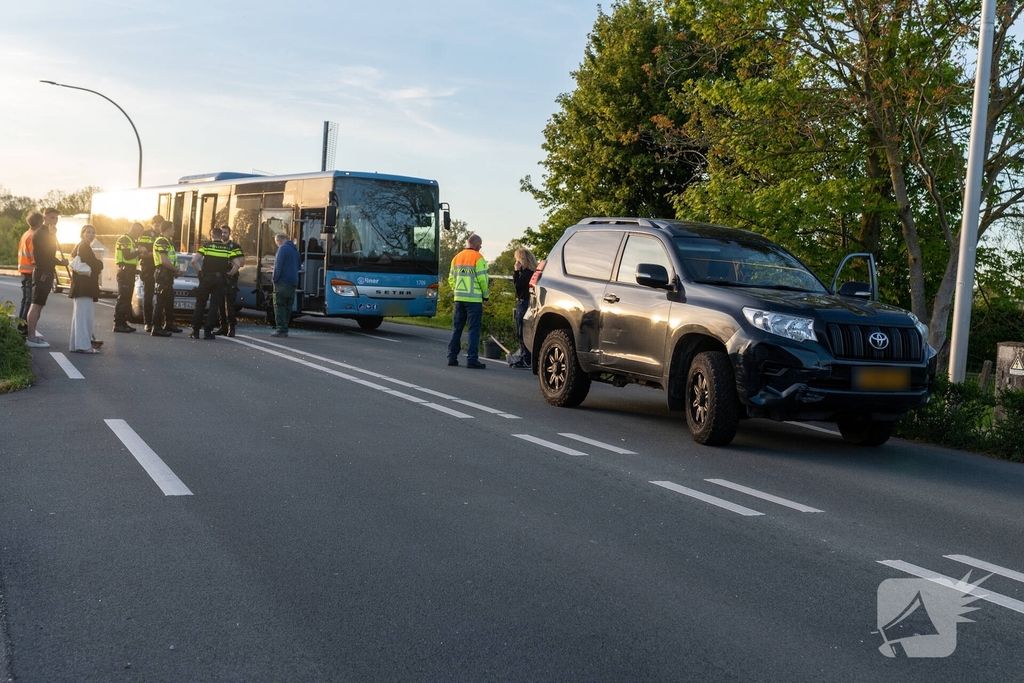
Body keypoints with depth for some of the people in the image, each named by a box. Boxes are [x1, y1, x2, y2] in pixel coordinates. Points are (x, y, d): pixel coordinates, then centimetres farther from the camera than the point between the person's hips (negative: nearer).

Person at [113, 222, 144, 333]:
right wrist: (139, 251, -16)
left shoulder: (132, 241, 22)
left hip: (130, 272, 10)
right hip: (124, 272, -10)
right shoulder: (124, 240, -10)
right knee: (122, 299, -11)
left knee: (127, 299, 10)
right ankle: (118, 324, -12)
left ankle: (123, 322, 13)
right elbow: (127, 256, -21)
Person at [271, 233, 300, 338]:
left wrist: (275, 279, -10)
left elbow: (278, 265, -14)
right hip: (293, 282, 8)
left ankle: (281, 329, -12)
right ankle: (285, 328, 11)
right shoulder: (295, 249, 18)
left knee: (279, 305, -7)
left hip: (283, 282, -8)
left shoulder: (283, 248, -9)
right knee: (287, 306, 10)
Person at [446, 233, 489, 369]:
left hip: (459, 298, 6)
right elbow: (482, 278, -11)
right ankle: (472, 359, -6)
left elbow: (451, 278, 14)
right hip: (474, 299, -6)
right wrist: (485, 295, 1)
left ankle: (452, 357, 12)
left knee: (456, 328, 12)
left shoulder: (457, 257, 12)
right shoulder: (477, 257, -8)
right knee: (474, 330, -2)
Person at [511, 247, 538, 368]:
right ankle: (523, 358, 20)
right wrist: (516, 271, 13)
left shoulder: (528, 272, -14)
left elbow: (517, 285, -17)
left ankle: (526, 360, -10)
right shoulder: (525, 271, 17)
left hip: (524, 303, -11)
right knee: (520, 333, 14)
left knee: (522, 333, -10)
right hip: (521, 303, 11)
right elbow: (517, 285, 19)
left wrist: (516, 271, -11)